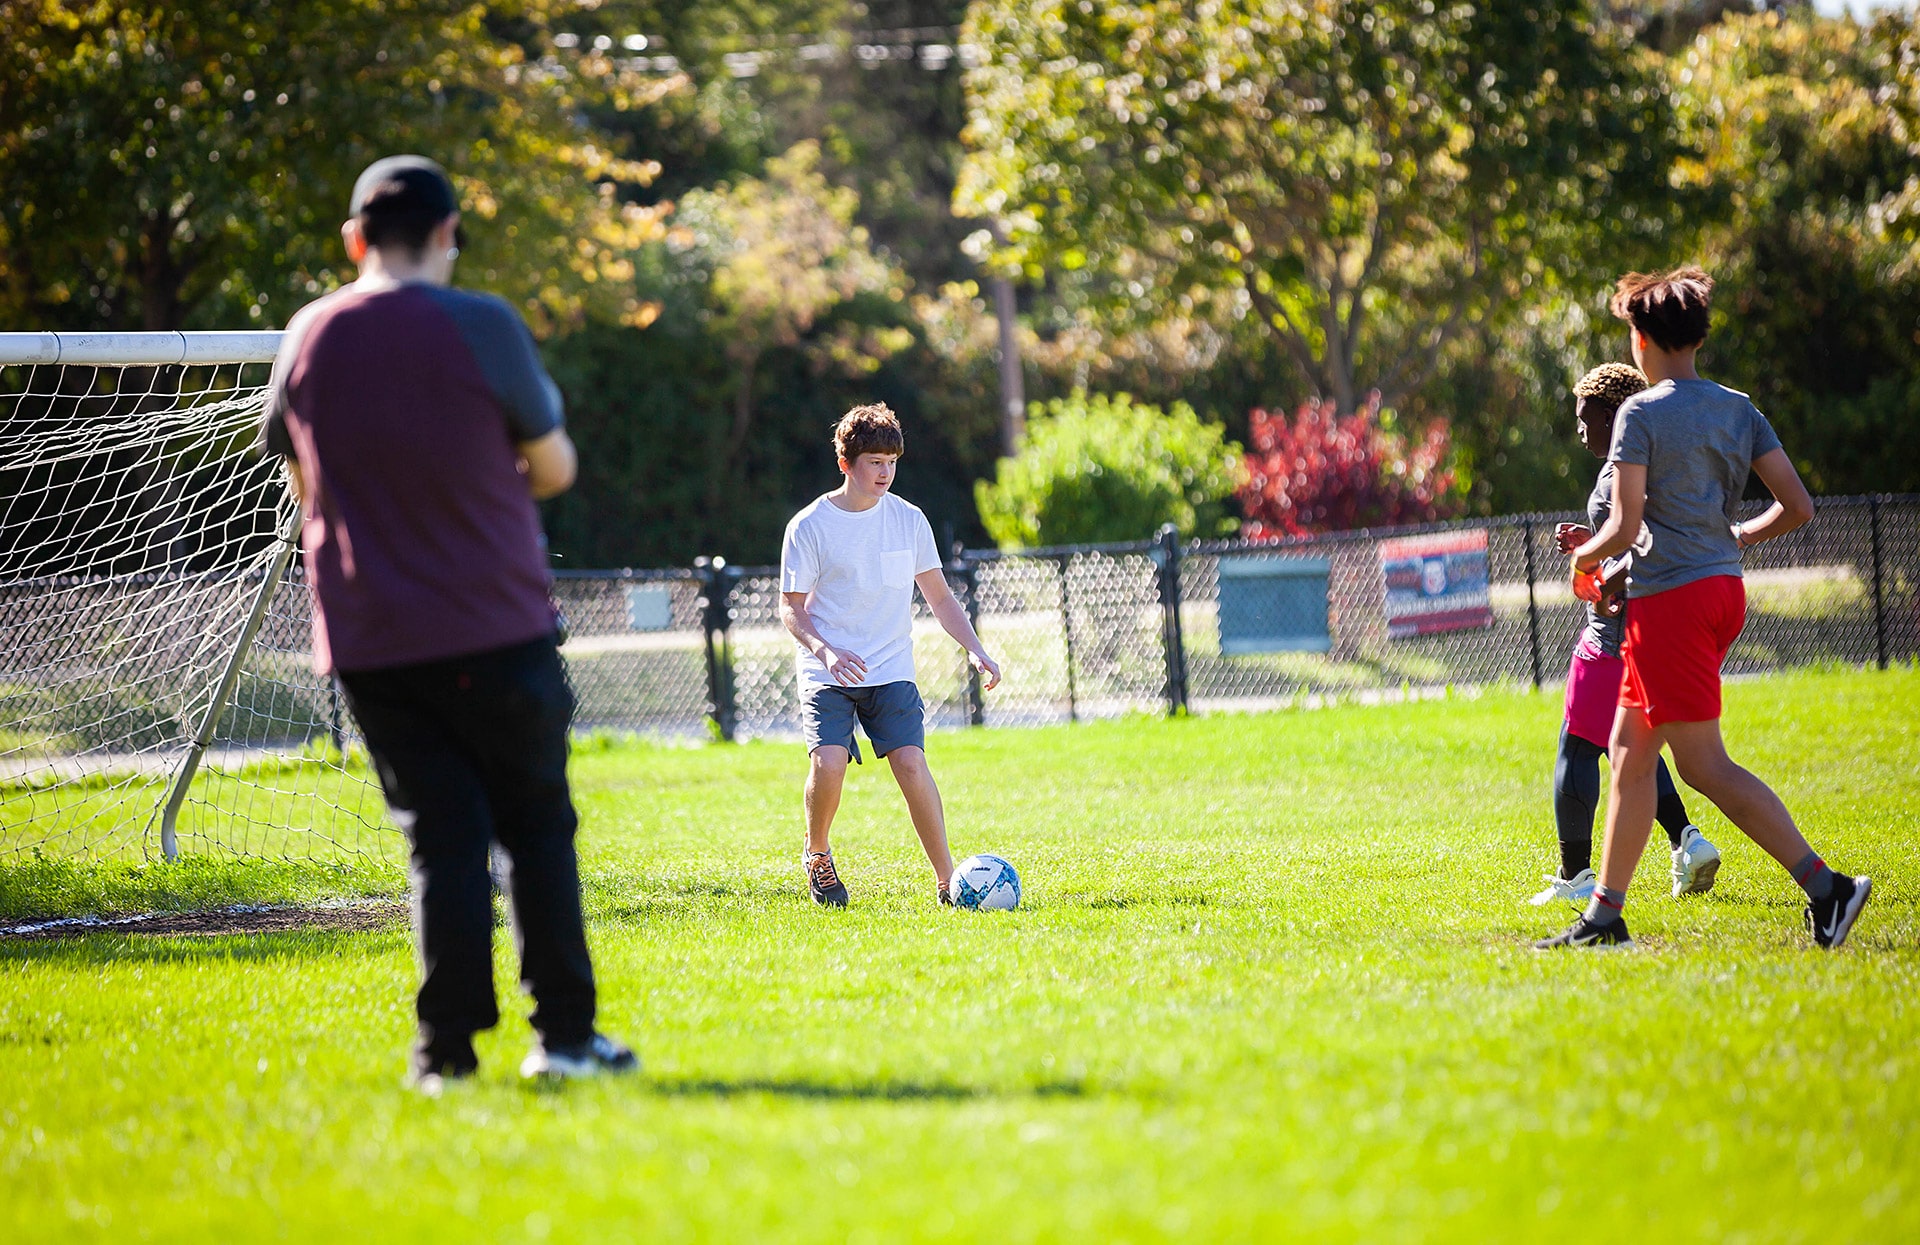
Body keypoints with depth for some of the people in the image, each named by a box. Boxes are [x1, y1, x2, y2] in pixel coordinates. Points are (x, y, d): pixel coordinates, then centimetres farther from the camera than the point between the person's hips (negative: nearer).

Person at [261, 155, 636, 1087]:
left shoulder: (307, 338, 4)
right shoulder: (482, 327, -7)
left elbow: (304, 484, 16)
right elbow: (556, 469, 1)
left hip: (369, 639, 3)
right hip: (496, 627, -2)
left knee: (442, 837, 5)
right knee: (538, 826, 10)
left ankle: (447, 1049, -2)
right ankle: (563, 1034, 8)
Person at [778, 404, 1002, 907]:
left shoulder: (908, 519, 6)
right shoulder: (809, 526, -3)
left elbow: (939, 596, 14)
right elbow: (790, 607, -1)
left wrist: (975, 649, 0)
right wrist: (825, 651, -20)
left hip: (892, 671, 2)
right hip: (827, 674, -2)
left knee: (911, 762, -16)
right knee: (828, 763, -21)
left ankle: (947, 880, -10)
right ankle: (817, 857, 7)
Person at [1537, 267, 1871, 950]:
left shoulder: (1641, 412, -10)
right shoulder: (1740, 411, 10)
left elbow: (1626, 526, -15)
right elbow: (1797, 506, 6)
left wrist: (1585, 556, 5)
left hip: (1669, 596, -8)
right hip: (1724, 587, 8)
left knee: (1704, 765, -7)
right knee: (1629, 751, 15)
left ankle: (1826, 885, -17)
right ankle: (1605, 912, 17)